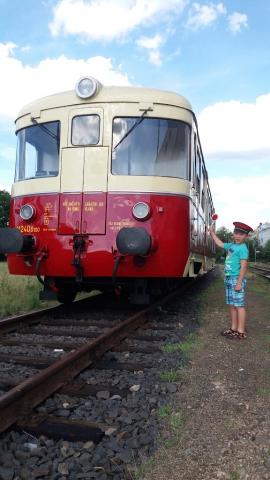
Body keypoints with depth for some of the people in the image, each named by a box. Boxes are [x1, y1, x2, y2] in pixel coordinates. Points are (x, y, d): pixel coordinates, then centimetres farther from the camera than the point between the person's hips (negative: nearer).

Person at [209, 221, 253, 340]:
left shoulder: (243, 248, -12)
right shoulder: (231, 245, 13)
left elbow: (243, 266, -17)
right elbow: (220, 243, 31)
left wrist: (239, 282, -21)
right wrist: (212, 232, 34)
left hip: (237, 279, -8)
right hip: (228, 279, 8)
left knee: (239, 305, -3)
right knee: (232, 305, 14)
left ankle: (241, 332, 3)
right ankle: (233, 328, 24)